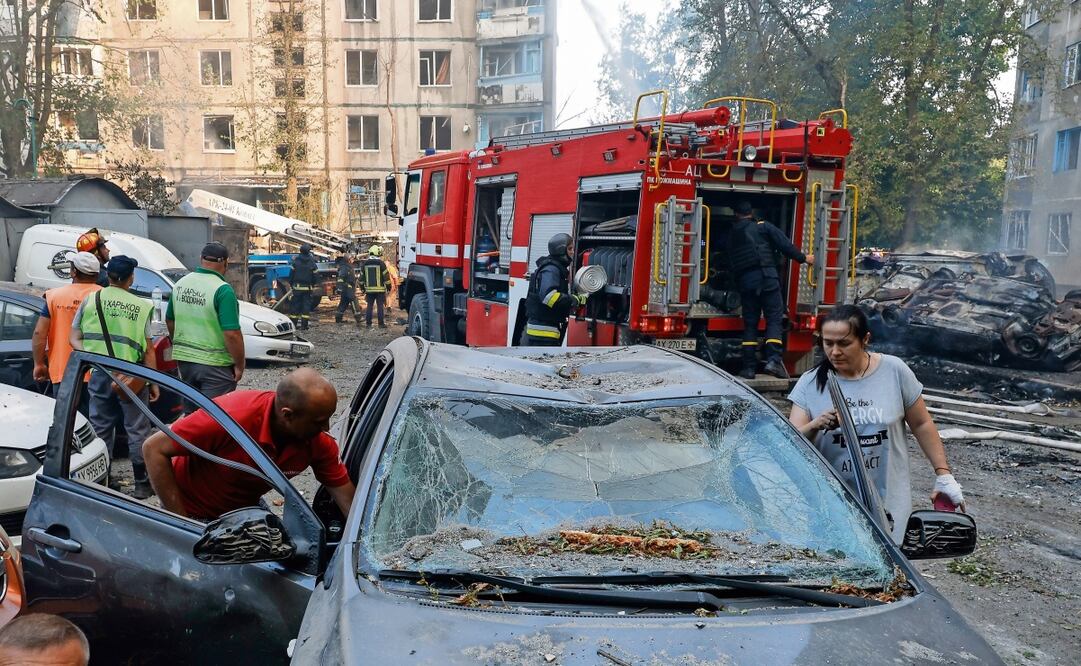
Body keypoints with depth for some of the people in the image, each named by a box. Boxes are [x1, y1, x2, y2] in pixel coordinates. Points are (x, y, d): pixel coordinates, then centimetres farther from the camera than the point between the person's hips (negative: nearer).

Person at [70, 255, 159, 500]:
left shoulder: (90, 300, 4)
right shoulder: (141, 306, -3)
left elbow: (74, 339, 5)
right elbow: (147, 350, -2)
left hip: (99, 375, 3)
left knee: (100, 429, 13)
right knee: (137, 431, 6)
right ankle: (141, 484, 10)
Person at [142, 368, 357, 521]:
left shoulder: (320, 442, -23)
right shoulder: (232, 416, -38)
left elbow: (349, 504, -15)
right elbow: (153, 449, -28)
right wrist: (181, 522, -27)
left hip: (244, 505, 5)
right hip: (192, 513, -4)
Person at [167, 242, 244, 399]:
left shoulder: (180, 284, 4)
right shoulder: (222, 290, -19)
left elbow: (170, 321, 16)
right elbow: (231, 334, -23)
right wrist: (239, 365, -12)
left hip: (183, 359, 7)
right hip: (215, 364, -7)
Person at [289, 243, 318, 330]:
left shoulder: (296, 261, -3)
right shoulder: (312, 262, -2)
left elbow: (291, 273, 1)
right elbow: (315, 275, 3)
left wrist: (291, 284, 12)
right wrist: (313, 285, 15)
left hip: (297, 287, 0)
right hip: (308, 287, 0)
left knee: (296, 305, 7)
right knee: (306, 305, 3)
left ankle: (294, 323, 10)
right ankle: (304, 325, -1)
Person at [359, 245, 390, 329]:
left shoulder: (364, 264, 5)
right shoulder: (381, 263, -7)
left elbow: (361, 278, 9)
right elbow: (386, 277, -6)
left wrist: (363, 288, 18)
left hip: (369, 289, 3)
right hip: (380, 289, -3)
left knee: (369, 306, 9)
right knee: (380, 306, 1)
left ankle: (369, 323, 9)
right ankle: (381, 324, 2)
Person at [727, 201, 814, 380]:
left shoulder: (731, 234, 19)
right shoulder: (763, 227, 7)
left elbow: (730, 262, 22)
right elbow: (784, 244, 1)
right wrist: (803, 258, 10)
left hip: (744, 280, 4)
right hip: (766, 277, -4)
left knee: (750, 323, 8)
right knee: (774, 318, -3)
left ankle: (749, 367, 4)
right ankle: (773, 360, -18)